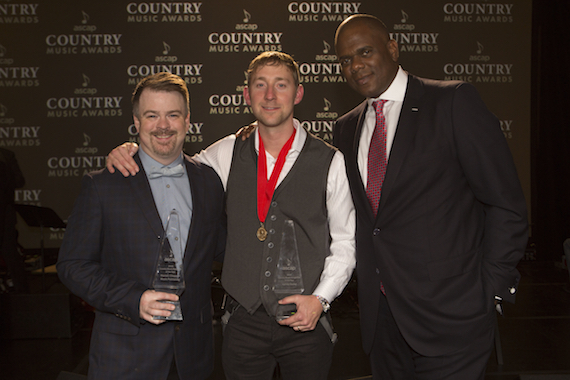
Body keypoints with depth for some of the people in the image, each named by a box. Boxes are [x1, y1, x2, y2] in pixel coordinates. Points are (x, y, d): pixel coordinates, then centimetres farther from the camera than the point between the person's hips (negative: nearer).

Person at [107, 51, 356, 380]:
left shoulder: (330, 162, -5)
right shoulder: (229, 153, 2)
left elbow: (345, 242, 0)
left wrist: (321, 299, -11)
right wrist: (127, 152, -3)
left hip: (306, 321, -1)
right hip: (243, 321, 2)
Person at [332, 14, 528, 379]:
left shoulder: (453, 100, -7)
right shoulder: (347, 127, 11)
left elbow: (506, 202, -8)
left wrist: (492, 289, -9)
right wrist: (365, 277, 6)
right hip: (379, 312, 5)